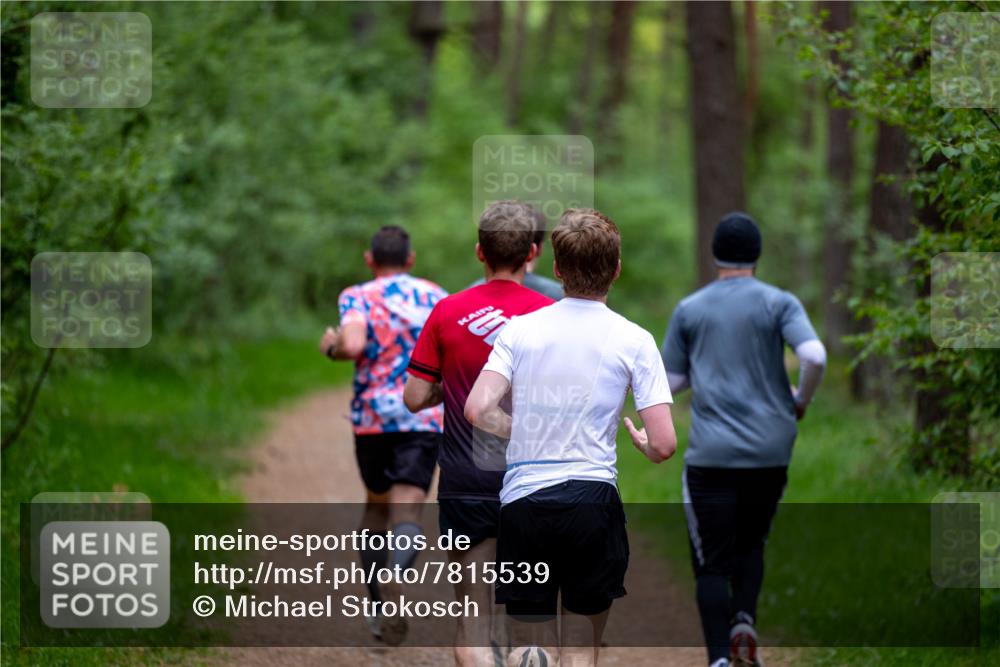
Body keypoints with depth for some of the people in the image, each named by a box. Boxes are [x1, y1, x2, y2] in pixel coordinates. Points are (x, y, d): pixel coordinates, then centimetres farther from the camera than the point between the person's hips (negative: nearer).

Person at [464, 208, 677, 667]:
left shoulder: (521, 329, 3)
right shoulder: (633, 340, -1)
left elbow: (478, 410, -8)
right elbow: (664, 445, -6)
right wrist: (642, 444, 18)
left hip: (522, 500, 1)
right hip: (592, 499, -1)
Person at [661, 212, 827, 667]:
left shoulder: (689, 310, 5)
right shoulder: (778, 303, 0)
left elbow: (671, 382, 8)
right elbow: (814, 356, -15)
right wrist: (801, 400, 3)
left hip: (711, 457, -1)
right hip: (770, 453, 1)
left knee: (712, 564, 2)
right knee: (751, 543, 22)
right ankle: (744, 621, -1)